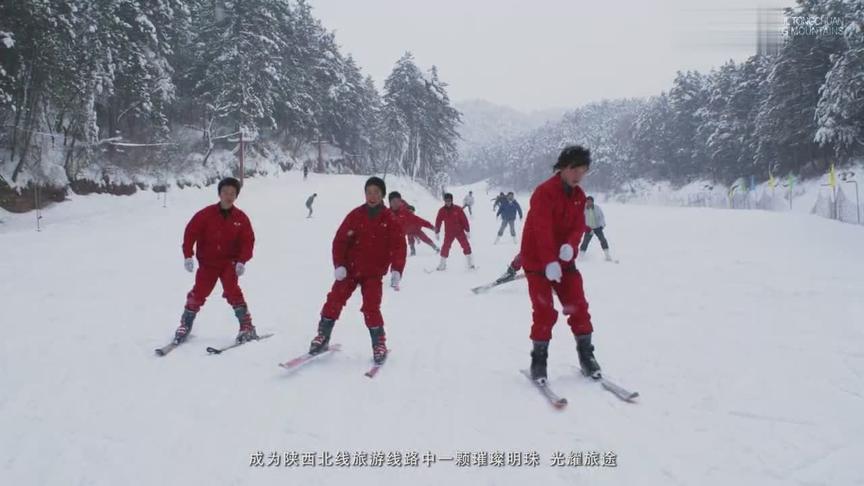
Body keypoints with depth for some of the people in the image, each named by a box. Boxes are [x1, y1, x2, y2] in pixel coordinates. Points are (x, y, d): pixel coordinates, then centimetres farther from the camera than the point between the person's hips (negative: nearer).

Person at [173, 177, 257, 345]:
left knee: (232, 291, -17)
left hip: (229, 263, -1)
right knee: (199, 292, -1)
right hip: (207, 262, 1)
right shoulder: (206, 214, -7)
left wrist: (242, 261, -15)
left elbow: (248, 241, -3)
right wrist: (188, 255, -12)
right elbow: (190, 232, -5)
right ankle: (185, 325, 20)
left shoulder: (241, 218, -3)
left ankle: (246, 327, -12)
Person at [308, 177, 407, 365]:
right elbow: (340, 240, -3)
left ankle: (379, 344, 8)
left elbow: (399, 247, -10)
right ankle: (322, 337, 13)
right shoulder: (356, 215, -3)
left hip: (374, 273, -2)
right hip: (350, 269, 2)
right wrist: (339, 265, -13)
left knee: (371, 308, -10)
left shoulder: (390, 220, -6)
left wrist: (396, 271, -23)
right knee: (334, 301, -3)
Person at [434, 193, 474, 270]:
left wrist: (467, 231, -5)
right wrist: (437, 233, 2)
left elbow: (464, 220, -6)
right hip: (449, 233, 1)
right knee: (445, 247, -3)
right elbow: (438, 222, 2)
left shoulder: (457, 209, -9)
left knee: (466, 246, -6)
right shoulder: (442, 210, -4)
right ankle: (442, 265, 10)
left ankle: (470, 263, 3)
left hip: (460, 231, -1)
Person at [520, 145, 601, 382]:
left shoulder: (579, 196, 6)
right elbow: (542, 229, -28)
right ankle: (539, 359, 8)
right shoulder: (544, 192, -18)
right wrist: (549, 262, -38)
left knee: (578, 306, 4)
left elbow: (578, 226, -1)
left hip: (564, 260, 6)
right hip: (537, 261, -6)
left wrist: (570, 245, -25)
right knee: (544, 311, -6)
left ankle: (586, 354, 17)